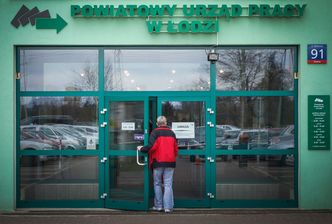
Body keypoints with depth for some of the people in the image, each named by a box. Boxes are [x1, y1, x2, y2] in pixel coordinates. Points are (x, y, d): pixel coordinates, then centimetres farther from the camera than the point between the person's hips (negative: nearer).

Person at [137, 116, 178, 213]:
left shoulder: (155, 132, -3)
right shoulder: (171, 133, 9)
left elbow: (152, 146, -14)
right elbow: (175, 148, 12)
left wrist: (142, 149, 1)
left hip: (158, 162, -2)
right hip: (170, 162, 3)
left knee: (157, 184, 10)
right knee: (168, 185, 2)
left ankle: (158, 205, 11)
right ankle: (168, 207, -3)